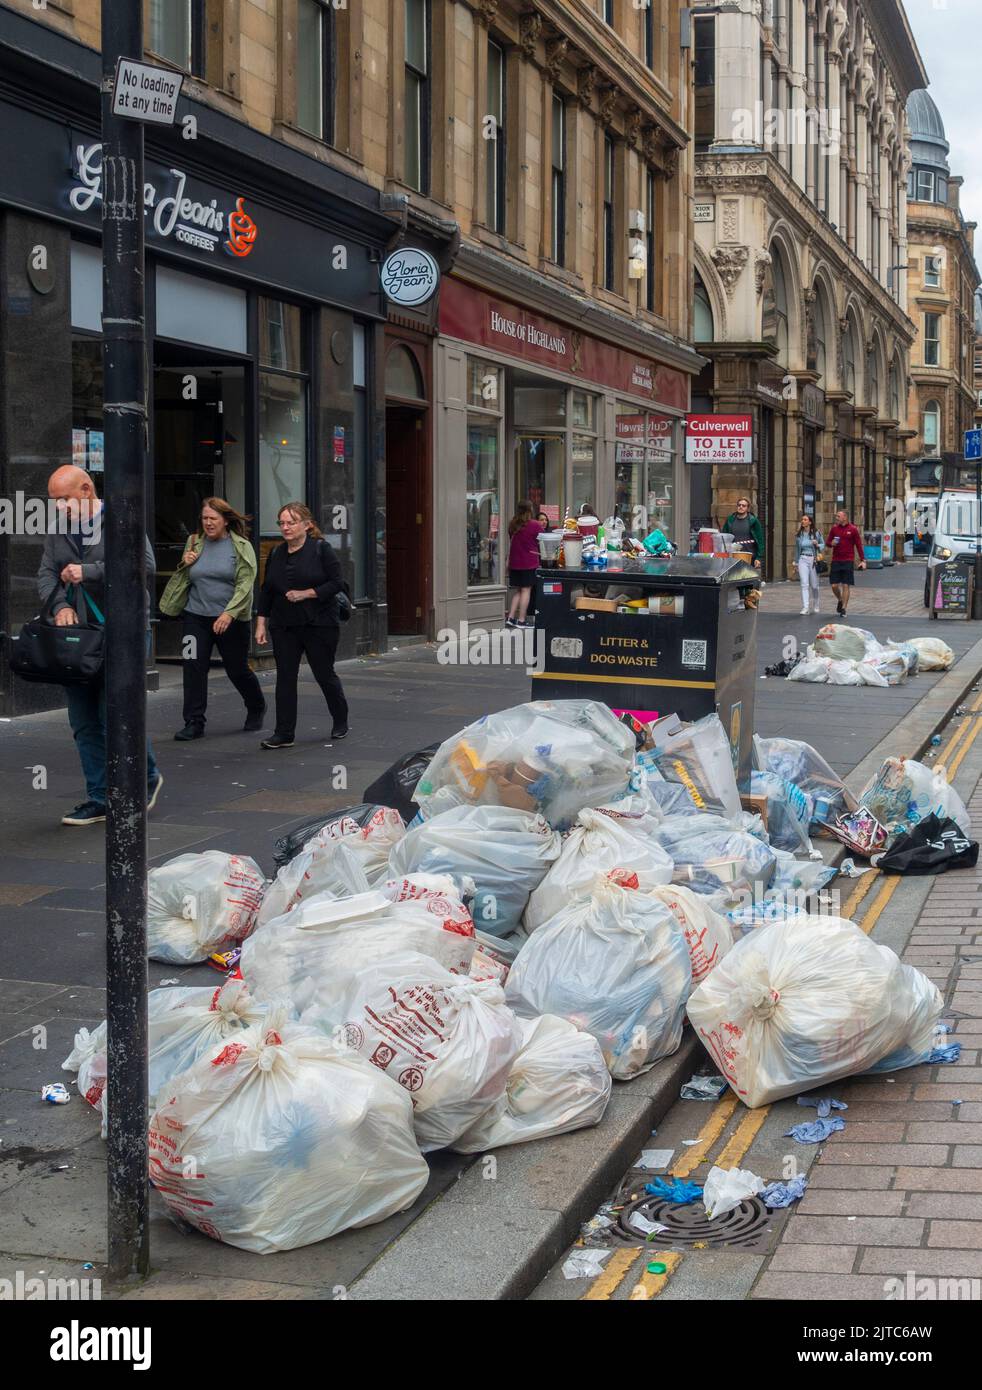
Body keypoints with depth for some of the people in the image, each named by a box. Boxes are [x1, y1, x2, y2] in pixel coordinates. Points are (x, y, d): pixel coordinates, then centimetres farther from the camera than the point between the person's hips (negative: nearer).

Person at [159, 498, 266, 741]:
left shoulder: (241, 546, -4)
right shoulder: (195, 544, 8)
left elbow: (245, 584, -11)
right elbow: (184, 580, 20)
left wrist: (229, 613, -22)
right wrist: (185, 565, -2)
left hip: (230, 620, -3)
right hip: (195, 617, 3)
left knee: (237, 670, 8)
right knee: (193, 668, -5)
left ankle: (256, 709, 35)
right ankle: (194, 723, 1)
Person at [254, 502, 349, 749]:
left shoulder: (321, 549, -7)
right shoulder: (276, 554, 9)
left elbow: (336, 584, -11)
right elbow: (266, 591, 12)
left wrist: (305, 594, -17)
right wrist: (261, 624, 6)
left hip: (319, 625, -4)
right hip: (284, 626, 4)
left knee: (324, 674, 6)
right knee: (285, 677, -2)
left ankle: (341, 722, 29)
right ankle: (284, 734, 0)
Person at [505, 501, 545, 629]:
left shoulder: (512, 525, 5)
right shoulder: (535, 525, -9)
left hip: (514, 563, 5)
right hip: (529, 562, -5)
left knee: (517, 590, 14)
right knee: (526, 590, 0)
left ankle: (510, 618, 8)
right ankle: (521, 620, -2)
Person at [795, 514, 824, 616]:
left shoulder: (816, 533, -1)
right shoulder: (799, 535, 6)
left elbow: (823, 544, 9)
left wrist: (817, 545, -13)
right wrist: (796, 563, 16)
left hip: (813, 559, -1)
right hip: (802, 559, 1)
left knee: (814, 585, 8)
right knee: (804, 584, -12)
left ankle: (815, 606, 27)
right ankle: (805, 607, -16)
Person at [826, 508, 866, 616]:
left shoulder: (853, 529, -2)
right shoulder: (834, 528, 7)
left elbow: (859, 545, 0)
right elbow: (827, 542, 14)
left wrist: (862, 560, -6)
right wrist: (831, 543, -10)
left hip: (848, 561, -3)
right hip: (835, 561, 3)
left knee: (846, 586, -2)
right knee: (834, 585, 1)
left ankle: (843, 609, 6)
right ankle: (840, 600, 29)